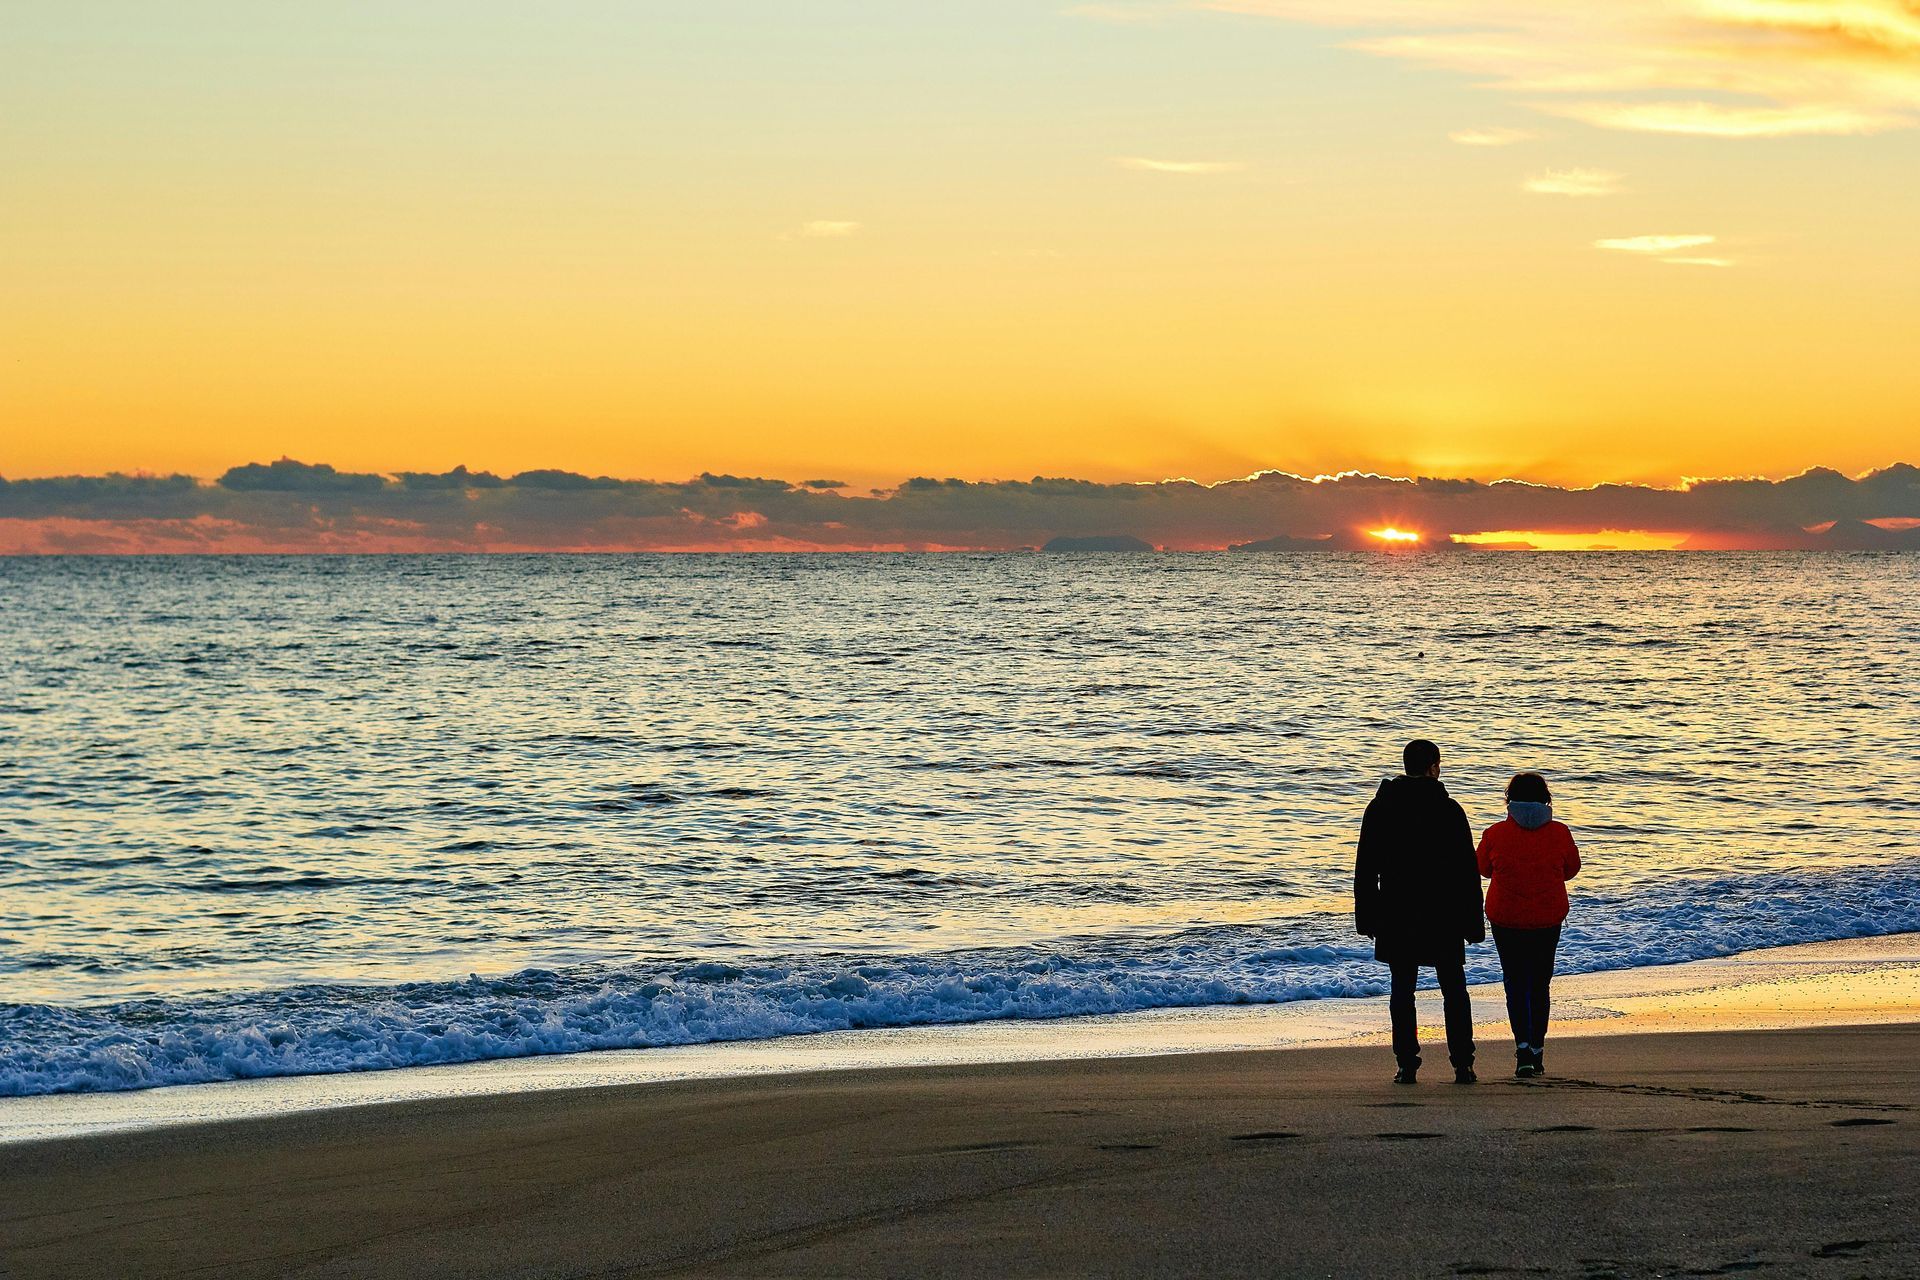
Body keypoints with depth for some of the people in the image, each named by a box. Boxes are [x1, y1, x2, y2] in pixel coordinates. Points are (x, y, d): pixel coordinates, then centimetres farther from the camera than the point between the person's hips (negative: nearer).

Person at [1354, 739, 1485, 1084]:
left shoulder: (1380, 809, 2)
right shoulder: (1449, 809, -5)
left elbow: (1365, 868, 4)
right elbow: (1467, 870, -4)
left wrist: (1366, 916, 9)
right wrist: (1473, 920, 1)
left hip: (1396, 916, 1)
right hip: (1443, 916, -1)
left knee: (1402, 990, 6)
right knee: (1454, 990, 8)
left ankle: (1407, 1065, 0)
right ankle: (1462, 1064, 4)